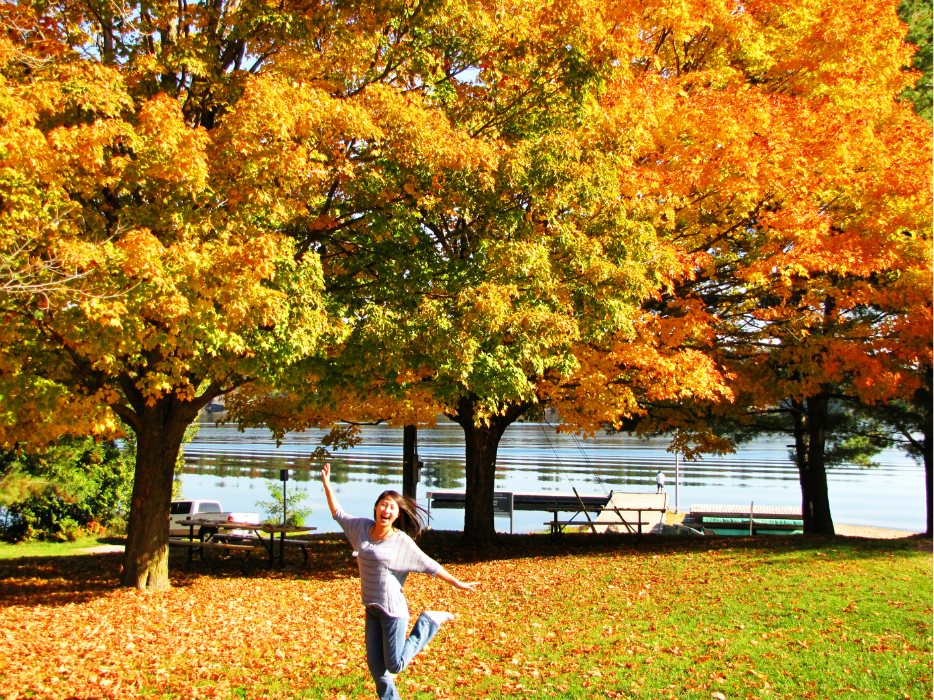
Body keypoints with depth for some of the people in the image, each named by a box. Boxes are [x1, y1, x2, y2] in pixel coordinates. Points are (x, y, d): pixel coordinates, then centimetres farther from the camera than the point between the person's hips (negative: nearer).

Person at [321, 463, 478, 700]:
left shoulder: (402, 541, -11)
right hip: (371, 609, 5)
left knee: (394, 666, 0)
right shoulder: (363, 527, 2)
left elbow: (429, 565, -5)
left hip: (392, 609, -5)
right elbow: (338, 514, 15)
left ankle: (428, 623, 18)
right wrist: (326, 485, 11)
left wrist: (457, 583, -5)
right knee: (375, 666, 7)